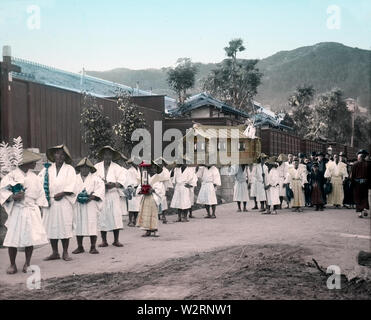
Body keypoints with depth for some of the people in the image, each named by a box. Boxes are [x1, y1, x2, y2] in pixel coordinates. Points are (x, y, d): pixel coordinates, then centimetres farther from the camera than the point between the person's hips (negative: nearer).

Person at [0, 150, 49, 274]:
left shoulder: (34, 177, 12)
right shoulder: (12, 175, -2)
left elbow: (39, 193, 16)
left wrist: (38, 207, 8)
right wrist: (13, 196, -22)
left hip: (32, 211, 4)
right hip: (17, 211, -4)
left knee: (31, 238, -1)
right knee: (13, 238, -7)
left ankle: (27, 263, 13)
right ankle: (13, 265, 6)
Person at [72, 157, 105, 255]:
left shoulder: (95, 178, 7)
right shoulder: (75, 179, 12)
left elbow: (101, 189, -3)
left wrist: (91, 197, -15)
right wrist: (76, 197, -12)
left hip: (91, 205, -2)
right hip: (78, 205, 2)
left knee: (92, 224, -5)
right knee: (78, 225, 3)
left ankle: (93, 247, 0)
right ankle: (80, 247, 12)